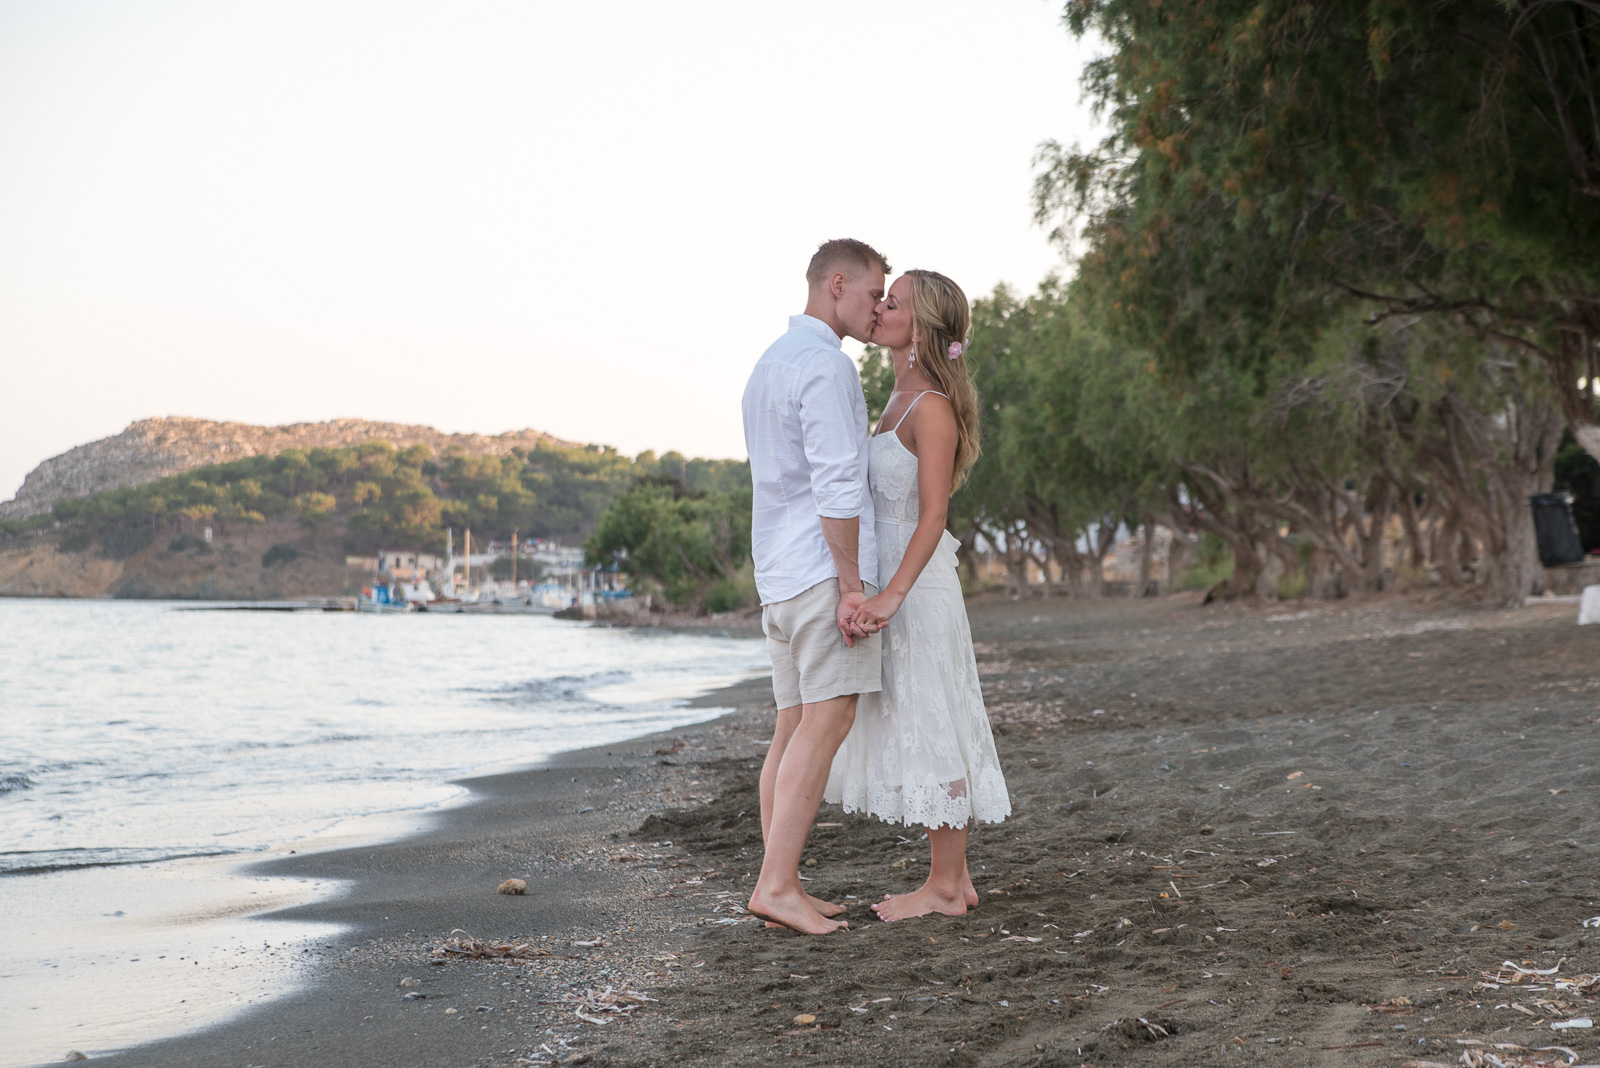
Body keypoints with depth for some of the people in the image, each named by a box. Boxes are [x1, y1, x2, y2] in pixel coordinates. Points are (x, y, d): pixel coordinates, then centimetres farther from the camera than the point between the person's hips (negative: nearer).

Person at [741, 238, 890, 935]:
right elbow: (835, 485, -18)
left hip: (779, 575, 10)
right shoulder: (825, 363, -11)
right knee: (825, 723, -11)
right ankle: (777, 884, -15)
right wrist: (851, 584, -18)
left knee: (794, 729, 7)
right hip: (824, 566, -10)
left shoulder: (769, 363, 21)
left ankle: (780, 884, 7)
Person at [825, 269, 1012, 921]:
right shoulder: (901, 399, 14)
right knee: (913, 728, 12)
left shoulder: (932, 407, -14)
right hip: (892, 582, 10)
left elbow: (933, 513, -21)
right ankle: (953, 878, 19)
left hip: (918, 587, -10)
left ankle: (944, 886, 5)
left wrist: (893, 594, -30)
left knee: (930, 729, -3)